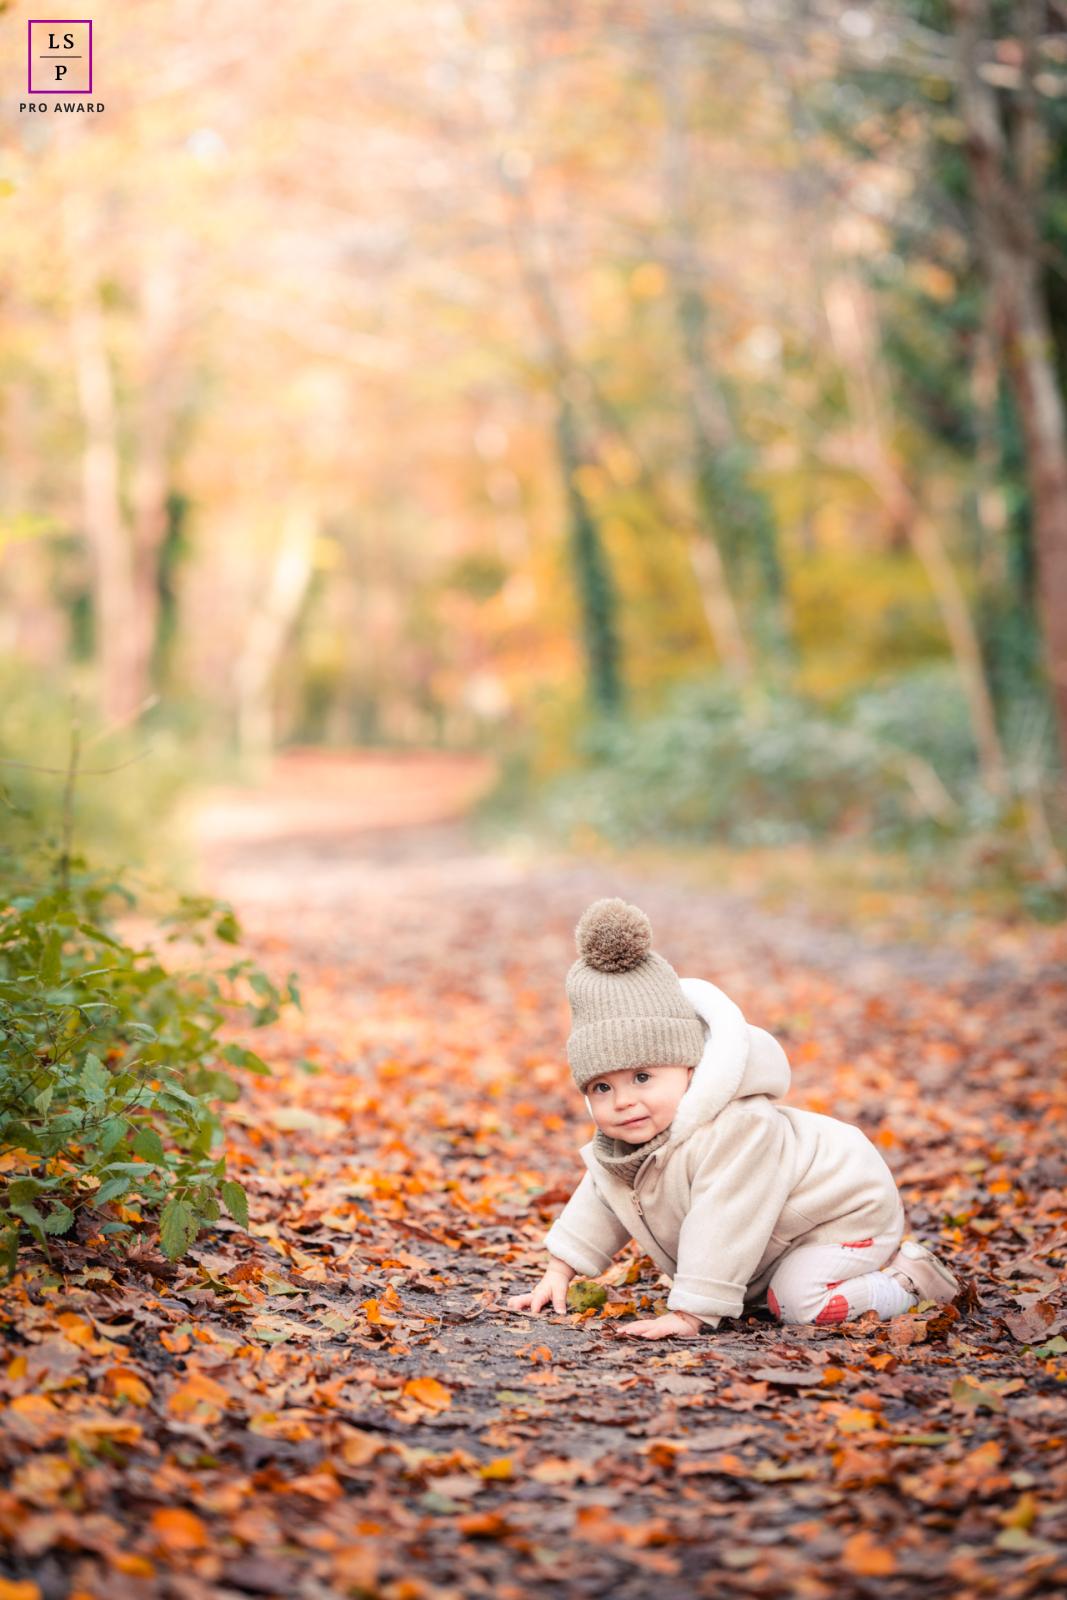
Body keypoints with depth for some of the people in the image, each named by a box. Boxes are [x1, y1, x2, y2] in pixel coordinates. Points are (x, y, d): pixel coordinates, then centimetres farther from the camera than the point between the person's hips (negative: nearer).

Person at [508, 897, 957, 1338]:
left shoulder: (732, 1130, -41)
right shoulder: (619, 1139, -11)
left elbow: (722, 1228, -40)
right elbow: (600, 1203, 5)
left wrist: (689, 1314, -38)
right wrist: (558, 1273, 1)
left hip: (849, 1210, -9)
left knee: (796, 1300, -23)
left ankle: (904, 1279, -2)